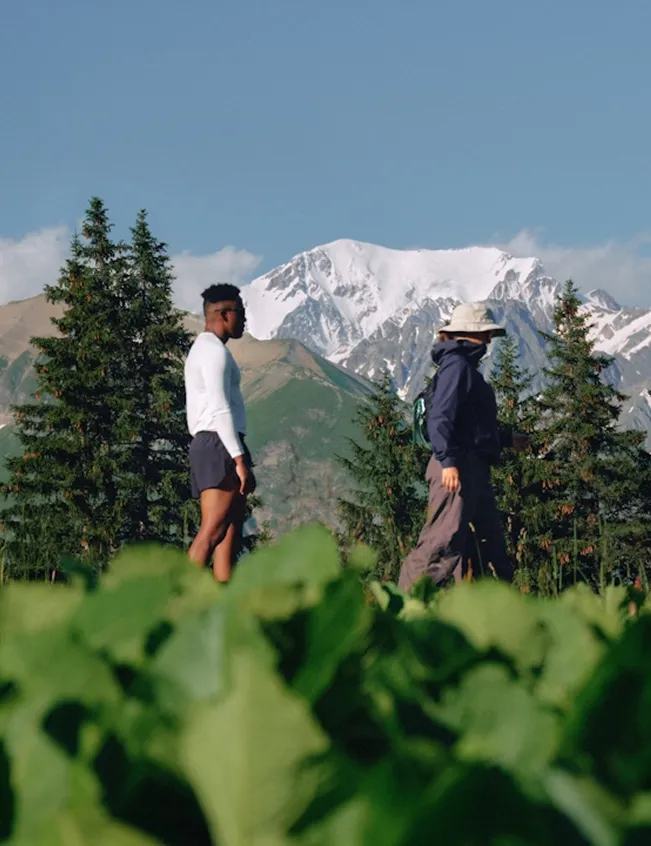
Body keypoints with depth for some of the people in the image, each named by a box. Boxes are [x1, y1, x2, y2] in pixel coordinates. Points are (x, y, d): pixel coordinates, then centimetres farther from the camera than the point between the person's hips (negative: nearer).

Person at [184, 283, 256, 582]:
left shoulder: (202, 350, 23)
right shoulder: (214, 350, -10)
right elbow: (220, 409, -19)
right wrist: (240, 459, -21)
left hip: (206, 445, 11)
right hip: (221, 445, -11)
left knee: (231, 531, 6)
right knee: (212, 532, -16)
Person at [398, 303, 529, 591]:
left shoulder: (465, 366, 23)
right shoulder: (457, 365, -9)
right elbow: (441, 417, -20)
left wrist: (507, 439, 37)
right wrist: (448, 461, -29)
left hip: (475, 469, 11)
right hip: (457, 469, -11)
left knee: (490, 543, 12)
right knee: (446, 540, -16)